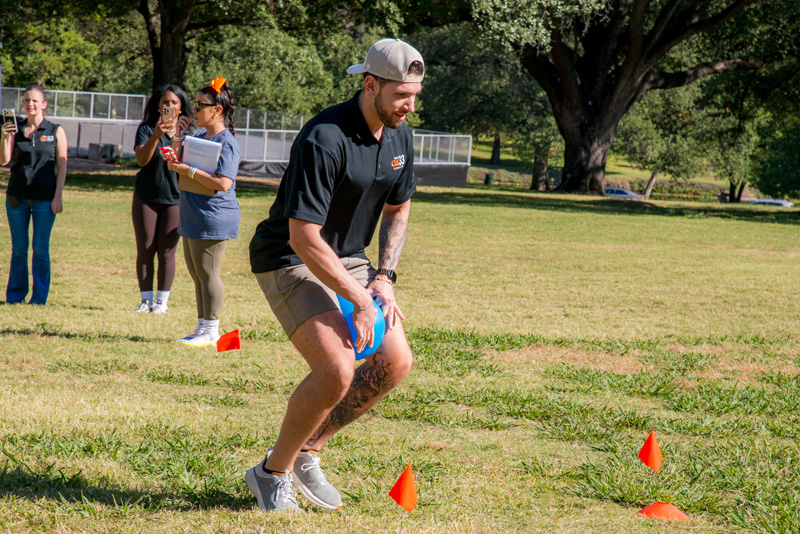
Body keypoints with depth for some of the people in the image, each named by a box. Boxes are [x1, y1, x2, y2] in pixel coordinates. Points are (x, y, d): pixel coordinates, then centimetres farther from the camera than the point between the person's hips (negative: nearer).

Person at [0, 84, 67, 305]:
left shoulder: (56, 132, 3)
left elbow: (62, 165, 1)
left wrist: (58, 196, -6)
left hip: (45, 198, -2)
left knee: (40, 250, 0)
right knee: (18, 249, 7)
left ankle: (39, 298, 5)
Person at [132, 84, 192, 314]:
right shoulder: (146, 129, 0)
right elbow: (141, 159, -15)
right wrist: (156, 135, -31)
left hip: (174, 199, 0)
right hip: (146, 197, 0)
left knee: (166, 252, 0)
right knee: (145, 250, 1)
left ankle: (162, 300, 8)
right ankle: (146, 299, 9)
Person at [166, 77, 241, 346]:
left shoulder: (226, 143, -15)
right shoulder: (200, 135, 14)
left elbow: (223, 183, -25)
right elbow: (177, 159, 25)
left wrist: (188, 170, -21)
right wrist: (178, 137, 11)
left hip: (213, 219, -10)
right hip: (193, 218, 10)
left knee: (208, 274, -6)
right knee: (197, 275, 14)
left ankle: (211, 331, 0)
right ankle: (203, 328, 21)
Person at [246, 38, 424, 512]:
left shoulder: (400, 137, -2)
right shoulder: (324, 140, -28)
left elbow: (398, 209, 14)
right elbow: (303, 237, -28)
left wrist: (384, 278, 0)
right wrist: (359, 300, -26)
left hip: (349, 259, 8)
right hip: (290, 261, -8)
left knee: (395, 361, -2)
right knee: (337, 371, -22)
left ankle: (306, 452, 13)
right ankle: (273, 472, 0)